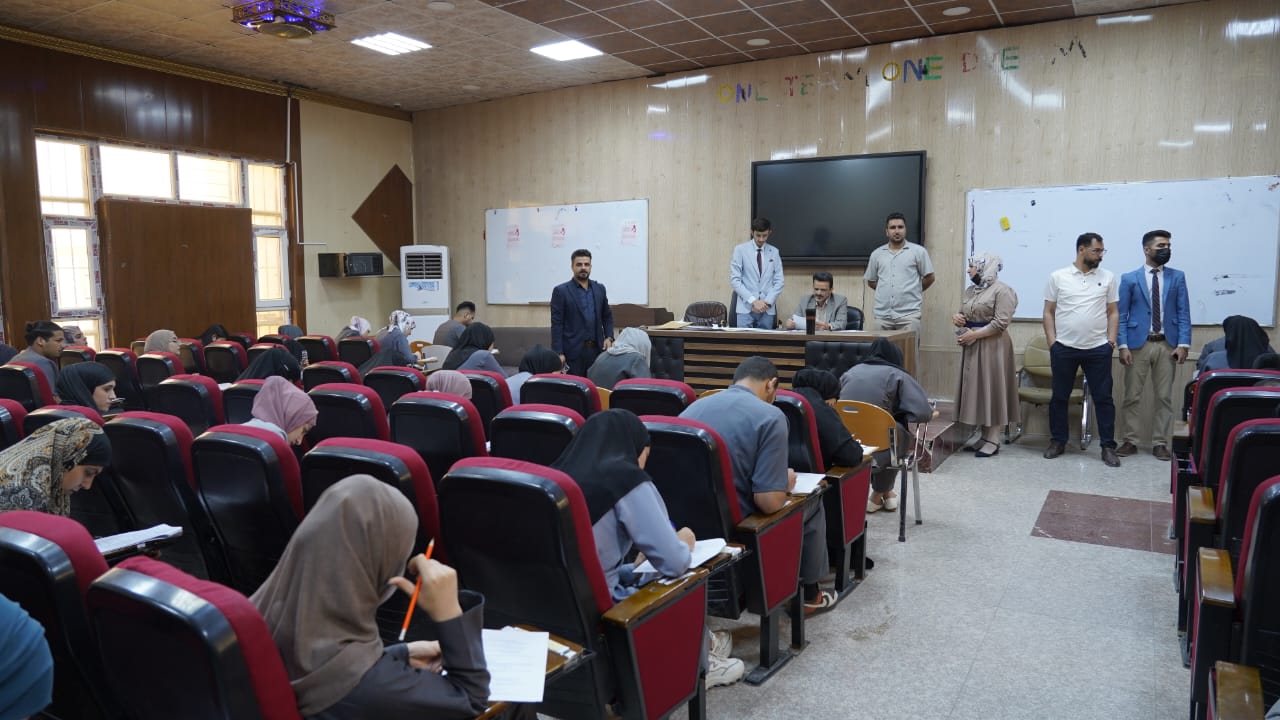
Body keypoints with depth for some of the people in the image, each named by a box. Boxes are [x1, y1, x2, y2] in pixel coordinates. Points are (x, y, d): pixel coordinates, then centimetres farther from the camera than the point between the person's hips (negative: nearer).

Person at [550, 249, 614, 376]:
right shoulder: (561, 291, -2)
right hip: (573, 351, -4)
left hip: (596, 349, 4)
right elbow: (556, 324, -6)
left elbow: (607, 316, 19)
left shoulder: (599, 289, 11)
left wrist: (609, 337, 2)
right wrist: (559, 353, -13)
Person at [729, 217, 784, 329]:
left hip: (767, 309, 2)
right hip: (746, 308, -2)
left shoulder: (774, 252, 9)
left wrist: (768, 301, -7)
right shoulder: (740, 250, 1)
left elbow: (779, 281, 8)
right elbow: (734, 280, -5)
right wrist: (753, 301, -13)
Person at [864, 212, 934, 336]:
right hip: (882, 314, 3)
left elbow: (929, 278, 7)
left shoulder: (918, 251, 4)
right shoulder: (877, 254, 12)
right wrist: (886, 290, 14)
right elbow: (870, 281, 20)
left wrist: (912, 291, 13)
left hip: (909, 313, -3)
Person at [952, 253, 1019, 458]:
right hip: (971, 346, 8)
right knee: (975, 389, 9)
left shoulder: (1002, 291, -11)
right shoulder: (970, 290, 14)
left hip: (992, 347, -8)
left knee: (991, 390, -3)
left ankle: (993, 440, 2)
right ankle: (983, 435, 17)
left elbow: (1000, 323, -18)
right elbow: (963, 314, 22)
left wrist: (973, 334, -19)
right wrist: (957, 317, -2)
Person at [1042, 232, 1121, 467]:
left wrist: (1111, 340, -2)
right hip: (1063, 348, -1)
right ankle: (1058, 441, 20)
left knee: (1103, 398, 3)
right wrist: (1051, 342, -4)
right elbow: (1049, 312, 4)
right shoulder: (1058, 277, 2)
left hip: (1098, 349, 1)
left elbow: (1113, 312, 8)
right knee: (1059, 397, 8)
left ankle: (1108, 447, 10)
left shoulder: (1108, 278, 6)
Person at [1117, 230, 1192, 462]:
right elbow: (1121, 315, 0)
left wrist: (1183, 344, -6)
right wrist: (1123, 345, -8)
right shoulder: (1129, 279, 2)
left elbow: (1183, 313, 4)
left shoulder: (1177, 277, 7)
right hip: (1138, 344, -1)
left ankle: (1160, 443, 14)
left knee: (1164, 397, 6)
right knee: (1132, 396, 3)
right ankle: (1130, 441, 12)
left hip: (1167, 344, 2)